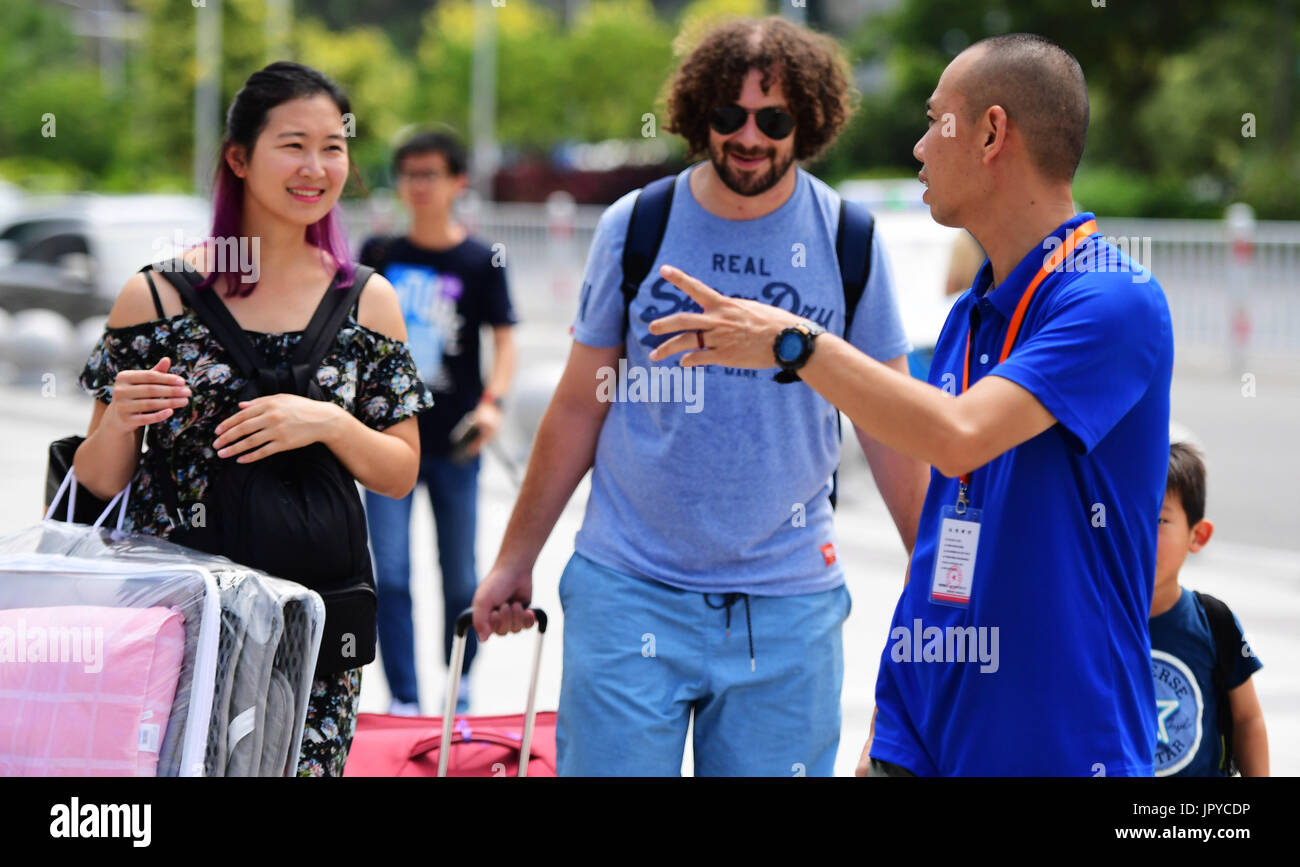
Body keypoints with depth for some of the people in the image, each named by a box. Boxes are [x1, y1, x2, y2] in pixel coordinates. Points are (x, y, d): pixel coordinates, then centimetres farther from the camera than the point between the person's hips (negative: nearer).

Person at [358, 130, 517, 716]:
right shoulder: (380, 254, 5)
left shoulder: (480, 262, -2)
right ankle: (404, 702, -3)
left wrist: (492, 402, -19)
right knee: (391, 575, -7)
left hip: (454, 444, -1)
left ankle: (461, 686, 28)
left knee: (460, 577, 9)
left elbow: (504, 340, -3)